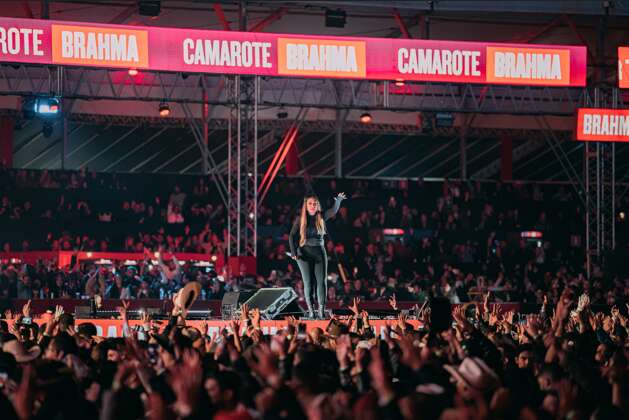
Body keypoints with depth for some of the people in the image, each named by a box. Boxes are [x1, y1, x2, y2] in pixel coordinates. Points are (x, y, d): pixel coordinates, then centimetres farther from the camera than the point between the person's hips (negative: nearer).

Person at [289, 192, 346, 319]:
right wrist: (293, 251, -16)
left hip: (319, 252, 2)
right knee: (308, 282, -2)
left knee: (322, 281, -7)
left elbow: (333, 211, -2)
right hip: (304, 254, -2)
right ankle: (310, 311, -1)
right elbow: (292, 236, -5)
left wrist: (338, 200, -16)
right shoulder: (300, 220, -2)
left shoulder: (321, 217, 5)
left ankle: (321, 311, -10)